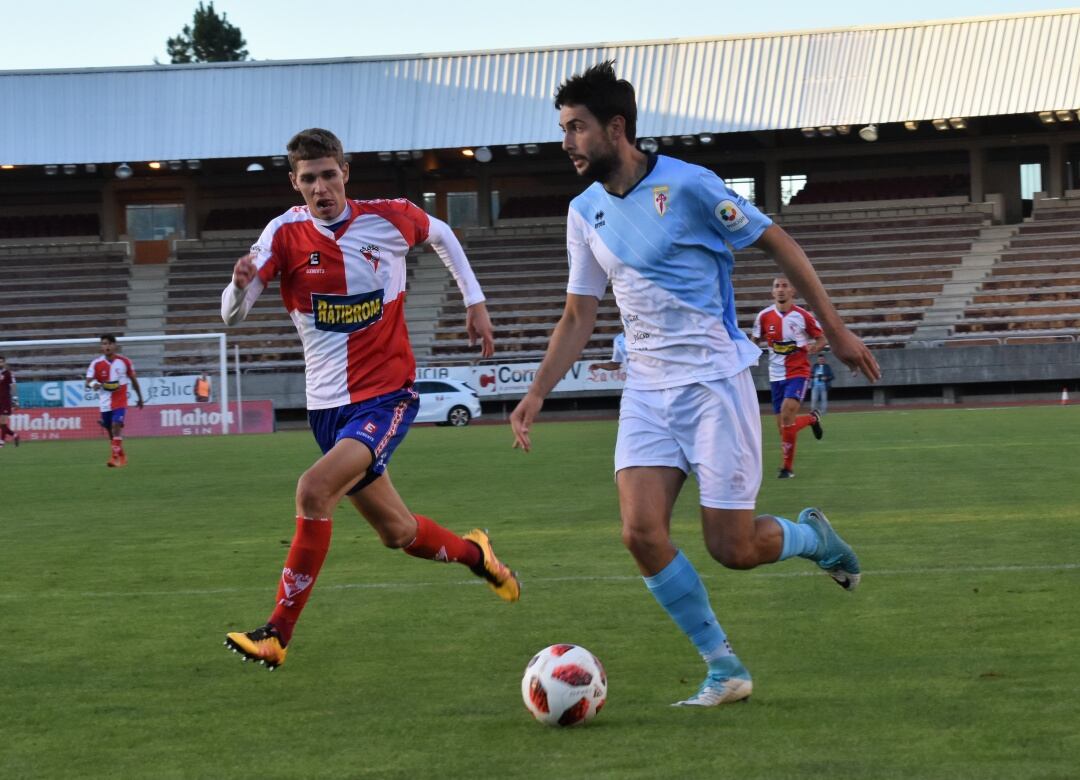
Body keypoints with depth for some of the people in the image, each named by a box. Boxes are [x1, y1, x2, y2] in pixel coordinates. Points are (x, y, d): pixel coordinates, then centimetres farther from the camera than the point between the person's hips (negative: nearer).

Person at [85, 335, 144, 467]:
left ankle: (115, 458, -20)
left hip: (120, 401, -2)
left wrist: (140, 397, 16)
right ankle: (122, 456, 32)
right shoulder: (96, 363, -5)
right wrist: (94, 384, -34)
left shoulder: (124, 362, -4)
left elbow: (133, 380, 9)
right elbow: (88, 382, -10)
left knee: (116, 427, -20)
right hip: (105, 403, 2)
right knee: (111, 431, 12)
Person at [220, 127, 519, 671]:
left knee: (314, 490, -27)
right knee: (397, 533, 14)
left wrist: (474, 302, 15)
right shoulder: (286, 233, -7)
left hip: (386, 396, -3)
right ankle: (474, 553, 47)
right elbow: (231, 317, -13)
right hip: (327, 405, 3)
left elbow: (441, 235, 17)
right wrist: (240, 284, -35)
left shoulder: (388, 218, -8)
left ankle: (277, 635, -21)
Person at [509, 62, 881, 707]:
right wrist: (538, 393, 4)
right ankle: (724, 668, 1)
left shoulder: (687, 186, -12)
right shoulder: (586, 213, 7)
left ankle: (813, 536, 28)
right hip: (647, 388, 5)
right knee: (642, 533, -13)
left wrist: (835, 328, -3)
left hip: (715, 380, -5)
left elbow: (777, 242, -4)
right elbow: (579, 316, 15)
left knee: (732, 549, -6)